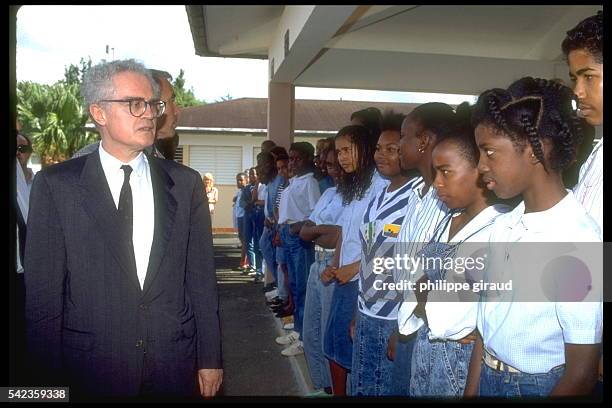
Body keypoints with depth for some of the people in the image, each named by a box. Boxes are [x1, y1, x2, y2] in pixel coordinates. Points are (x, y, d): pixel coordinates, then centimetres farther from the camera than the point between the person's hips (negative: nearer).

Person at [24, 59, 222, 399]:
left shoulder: (185, 183, 0)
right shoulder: (55, 185, -6)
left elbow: (201, 277, 1)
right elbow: (42, 293, -5)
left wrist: (210, 359, 2)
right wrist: (50, 382, -4)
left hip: (176, 366, 2)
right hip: (92, 370, -1)